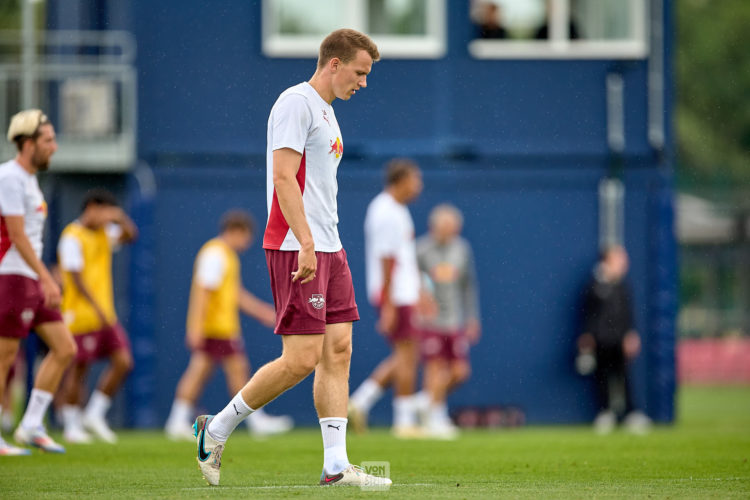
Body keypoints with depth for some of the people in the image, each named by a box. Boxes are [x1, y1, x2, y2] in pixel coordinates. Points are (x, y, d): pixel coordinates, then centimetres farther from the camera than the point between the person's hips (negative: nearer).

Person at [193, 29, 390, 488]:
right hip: (295, 247, -10)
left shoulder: (325, 111, 20)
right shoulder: (297, 102, -10)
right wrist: (306, 244, -24)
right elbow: (283, 178, -18)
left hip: (326, 248, 10)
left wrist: (321, 246, 20)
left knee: (338, 350, 3)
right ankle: (217, 429, 3)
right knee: (302, 358, -11)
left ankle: (336, 465, 1)